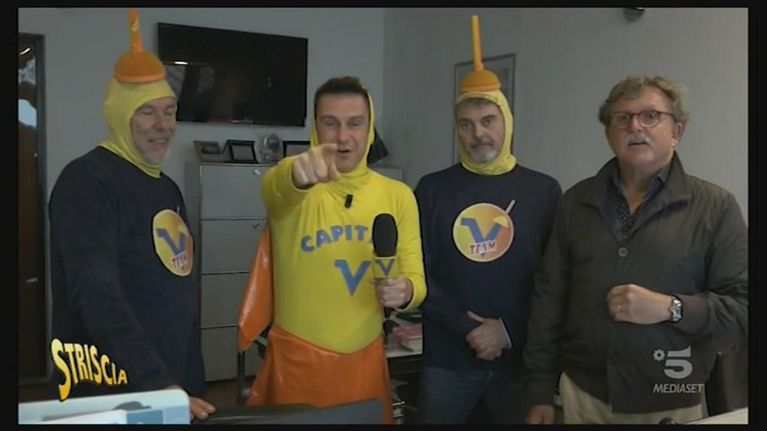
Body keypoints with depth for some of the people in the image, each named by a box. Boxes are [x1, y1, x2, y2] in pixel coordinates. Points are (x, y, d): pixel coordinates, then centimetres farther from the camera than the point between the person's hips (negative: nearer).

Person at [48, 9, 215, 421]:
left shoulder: (167, 188, 11)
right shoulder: (86, 182, -15)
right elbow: (98, 297, -27)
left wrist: (192, 385, 12)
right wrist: (159, 385, -32)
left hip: (172, 389, 8)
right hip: (107, 397, -8)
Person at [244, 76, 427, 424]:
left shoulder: (398, 195, 2)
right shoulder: (290, 189, -7)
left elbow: (416, 279, 4)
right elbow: (277, 186, -32)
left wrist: (405, 292, -20)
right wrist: (298, 173, -55)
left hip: (365, 358, 3)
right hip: (297, 358, -2)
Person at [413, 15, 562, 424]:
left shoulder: (544, 190, 2)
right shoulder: (433, 188, 1)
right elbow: (419, 272, -3)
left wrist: (508, 330, -9)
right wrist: (468, 329, -10)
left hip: (520, 357, 1)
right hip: (447, 359, 0)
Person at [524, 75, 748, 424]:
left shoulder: (715, 207, -4)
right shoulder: (577, 201, 5)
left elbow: (745, 309, -7)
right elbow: (549, 298, 5)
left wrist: (671, 308, -21)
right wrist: (542, 392, 4)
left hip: (672, 406, -2)